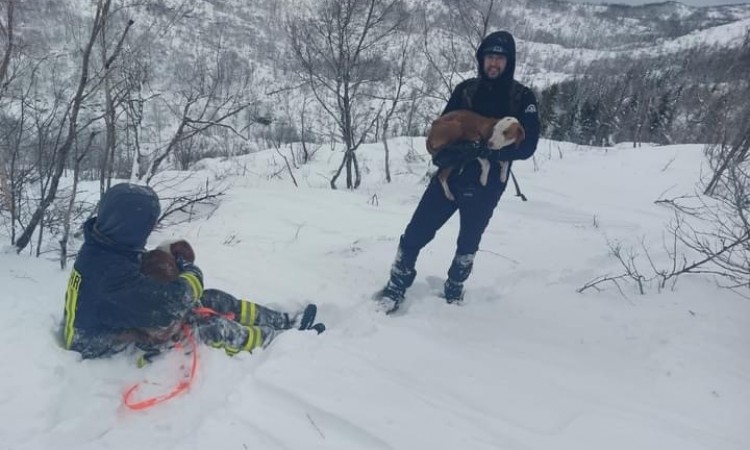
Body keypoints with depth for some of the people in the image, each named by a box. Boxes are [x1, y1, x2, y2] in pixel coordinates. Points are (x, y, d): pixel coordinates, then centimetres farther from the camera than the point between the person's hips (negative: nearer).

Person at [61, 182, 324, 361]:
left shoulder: (104, 244, -7)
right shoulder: (111, 271, -38)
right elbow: (167, 307, -38)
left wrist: (170, 258, -8)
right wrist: (192, 275, -17)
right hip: (109, 349, -9)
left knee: (215, 300, 1)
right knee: (211, 329, -15)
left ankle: (285, 322, 10)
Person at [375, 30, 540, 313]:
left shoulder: (522, 98, -2)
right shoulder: (465, 90, 5)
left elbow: (527, 145, -9)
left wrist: (489, 150, -25)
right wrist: (445, 154, -17)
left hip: (486, 185, -1)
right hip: (450, 175, 2)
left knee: (468, 242, 14)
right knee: (416, 232, -1)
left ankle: (454, 290, 37)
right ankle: (397, 286, 16)